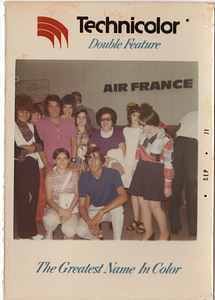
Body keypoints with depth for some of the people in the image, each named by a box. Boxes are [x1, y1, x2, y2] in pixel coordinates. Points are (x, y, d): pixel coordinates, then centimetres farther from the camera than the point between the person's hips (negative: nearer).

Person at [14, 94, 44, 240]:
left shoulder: (31, 127, 16)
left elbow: (41, 144, 8)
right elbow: (14, 150, -14)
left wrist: (29, 148, -9)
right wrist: (31, 148, -8)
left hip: (33, 165, 6)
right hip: (19, 166, -6)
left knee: (34, 197, 7)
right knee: (22, 199, -2)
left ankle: (32, 231, 20)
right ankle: (25, 233, 9)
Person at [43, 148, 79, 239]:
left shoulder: (74, 174, 4)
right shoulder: (49, 176, 1)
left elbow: (77, 195, -1)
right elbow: (49, 199, -2)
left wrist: (68, 211, -17)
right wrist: (61, 210, -20)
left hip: (71, 208, 0)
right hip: (54, 207, 0)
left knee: (70, 231, -28)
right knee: (51, 220, -36)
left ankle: (68, 237, 12)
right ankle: (48, 236, -1)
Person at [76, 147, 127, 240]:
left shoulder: (113, 174, -19)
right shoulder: (83, 179, -10)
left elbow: (123, 197, -33)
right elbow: (82, 206, -8)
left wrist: (101, 212, -40)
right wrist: (89, 222, -30)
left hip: (111, 208, -2)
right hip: (94, 209, 2)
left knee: (117, 209, -38)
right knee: (80, 231, -25)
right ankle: (97, 237, 9)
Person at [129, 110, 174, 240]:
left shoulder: (165, 140, -17)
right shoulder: (145, 133, 0)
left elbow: (168, 164, -14)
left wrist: (167, 185, -11)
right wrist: (136, 169, 19)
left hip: (156, 172, -6)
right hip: (142, 170, 6)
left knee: (154, 205, -2)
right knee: (142, 202, 9)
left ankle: (165, 233, 20)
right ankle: (148, 232, 26)